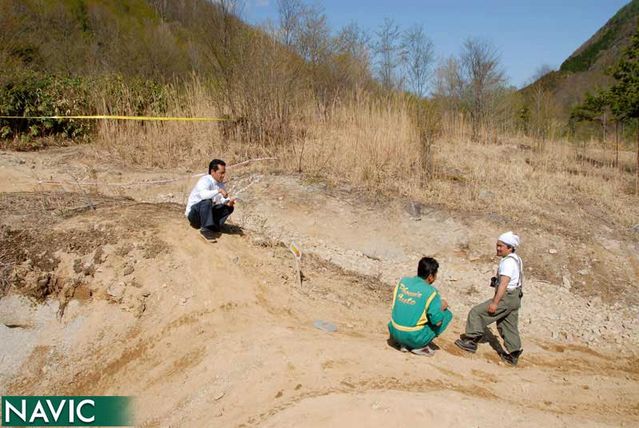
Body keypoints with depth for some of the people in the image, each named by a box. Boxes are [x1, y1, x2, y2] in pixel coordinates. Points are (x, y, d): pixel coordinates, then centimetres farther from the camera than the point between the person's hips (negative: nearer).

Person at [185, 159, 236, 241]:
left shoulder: (220, 183, 2)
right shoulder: (205, 180, -21)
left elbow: (222, 199, -3)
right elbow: (203, 194, -42)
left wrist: (228, 202, -23)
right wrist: (219, 190, -42)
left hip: (206, 212, 8)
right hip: (193, 213, -7)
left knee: (229, 207, -5)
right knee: (206, 201, -36)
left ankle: (212, 228, -13)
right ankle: (206, 229, -34)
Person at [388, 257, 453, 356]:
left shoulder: (402, 281, 1)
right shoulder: (431, 292, -14)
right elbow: (437, 321, -12)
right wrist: (442, 307, 9)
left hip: (394, 333, 6)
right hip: (414, 338, -5)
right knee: (447, 314, 9)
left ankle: (404, 344, 15)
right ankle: (420, 347, 5)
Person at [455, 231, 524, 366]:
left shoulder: (507, 262, -19)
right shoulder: (516, 259, 13)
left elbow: (504, 283, -25)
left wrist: (494, 303, -26)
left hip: (506, 298, -10)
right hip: (515, 299, 10)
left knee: (477, 313, -4)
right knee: (509, 326, 18)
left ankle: (471, 341, 2)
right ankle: (513, 355, 23)